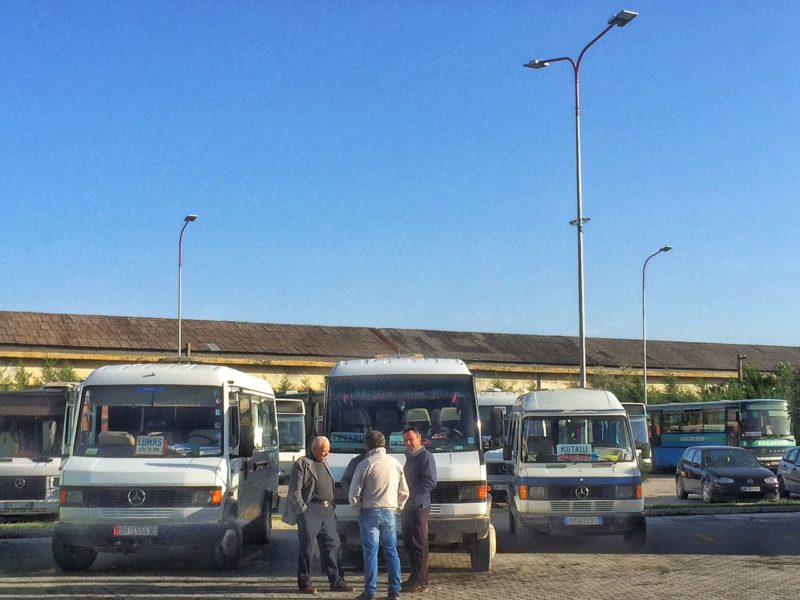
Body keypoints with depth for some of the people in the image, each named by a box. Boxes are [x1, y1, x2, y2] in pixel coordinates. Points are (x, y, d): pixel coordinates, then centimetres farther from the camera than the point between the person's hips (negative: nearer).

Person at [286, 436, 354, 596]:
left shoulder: (325, 464, 21)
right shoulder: (302, 464, -4)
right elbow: (294, 491, -9)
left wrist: (332, 507, 16)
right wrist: (303, 510, -12)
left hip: (327, 510, 7)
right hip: (310, 510, -7)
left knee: (333, 546, 6)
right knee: (307, 547, -1)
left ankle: (337, 582, 11)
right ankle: (304, 583, 8)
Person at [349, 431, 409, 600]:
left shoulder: (365, 464, -8)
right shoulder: (395, 463, 6)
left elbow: (354, 493, -8)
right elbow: (404, 492, 11)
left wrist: (358, 509, 7)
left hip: (370, 513, -4)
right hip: (390, 513, 4)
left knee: (371, 553, -1)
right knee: (391, 552, 11)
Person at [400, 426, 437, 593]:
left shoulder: (426, 456, -10)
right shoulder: (410, 456, 18)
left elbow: (431, 482, -17)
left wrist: (412, 495, -19)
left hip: (419, 506, -9)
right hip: (408, 507, 9)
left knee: (420, 545, -6)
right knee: (409, 543, 13)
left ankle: (420, 582, -4)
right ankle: (415, 578, 21)